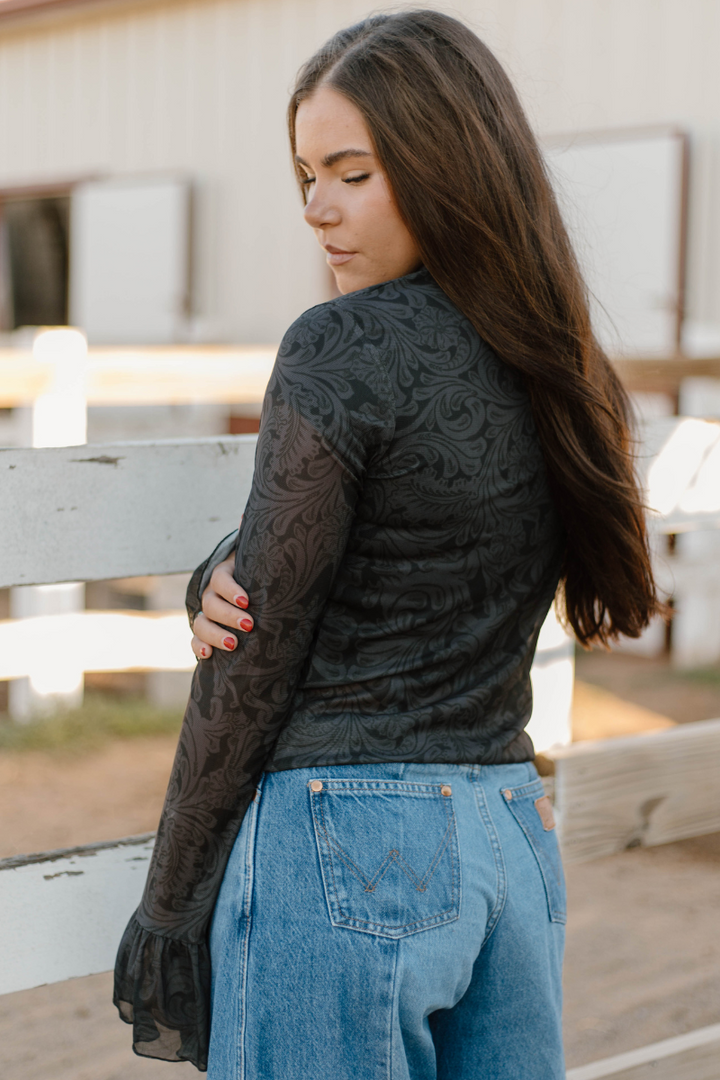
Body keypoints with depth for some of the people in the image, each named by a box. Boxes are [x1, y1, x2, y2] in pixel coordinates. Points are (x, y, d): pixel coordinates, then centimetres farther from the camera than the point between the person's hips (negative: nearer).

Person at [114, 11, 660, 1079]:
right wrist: (222, 580, -7)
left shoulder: (345, 346, -15)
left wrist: (168, 904, -4)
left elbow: (256, 661, -12)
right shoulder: (554, 363, 8)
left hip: (343, 842, -8)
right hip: (516, 832, 8)